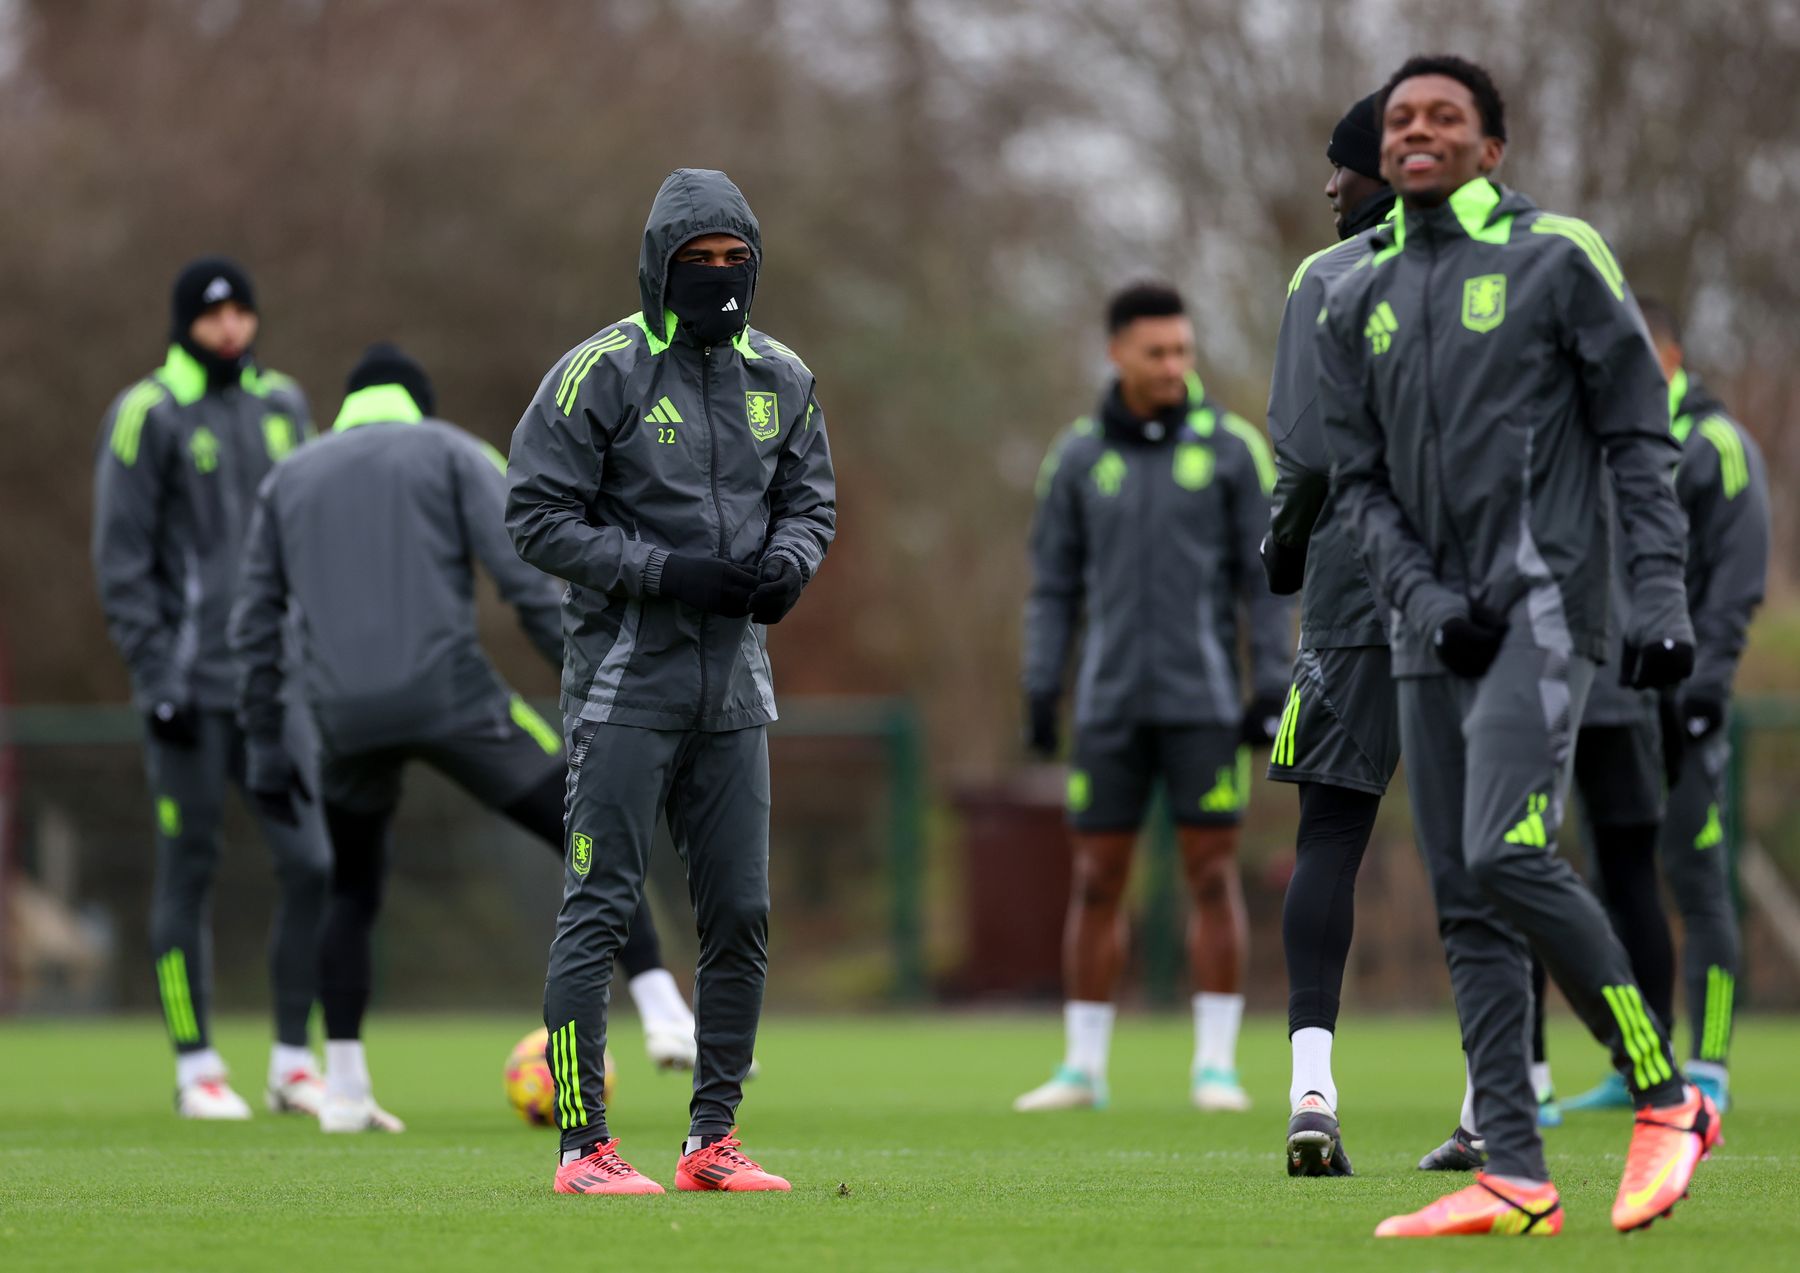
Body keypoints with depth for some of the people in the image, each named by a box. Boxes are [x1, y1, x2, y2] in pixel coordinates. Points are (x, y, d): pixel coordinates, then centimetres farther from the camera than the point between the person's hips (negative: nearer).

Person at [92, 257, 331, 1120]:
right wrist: (157, 676, -11)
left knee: (313, 863, -2)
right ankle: (196, 1070, 8)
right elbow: (122, 561, -6)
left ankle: (294, 1063, 7)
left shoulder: (281, 406, 12)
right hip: (189, 688, -5)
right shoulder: (146, 416, -5)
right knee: (188, 874, 0)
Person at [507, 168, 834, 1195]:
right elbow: (540, 517, -9)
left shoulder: (780, 379, 10)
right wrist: (667, 574, -18)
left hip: (734, 681, 6)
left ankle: (714, 1139, 16)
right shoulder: (602, 374, -8)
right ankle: (585, 1146, -2)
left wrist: (789, 561, -6)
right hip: (627, 676, -6)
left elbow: (812, 501, 18)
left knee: (741, 917, 6)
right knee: (600, 909, -7)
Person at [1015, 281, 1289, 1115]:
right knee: (1096, 876, 3)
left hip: (1203, 700, -2)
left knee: (1213, 869, -4)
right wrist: (1040, 690, 1)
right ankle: (1083, 1068, 9)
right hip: (1110, 700, 2)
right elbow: (1054, 584, 9)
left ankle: (1216, 1065, 2)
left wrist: (1272, 687, -6)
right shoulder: (1079, 457, 6)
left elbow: (1265, 576, 1)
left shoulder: (1230, 446, 1)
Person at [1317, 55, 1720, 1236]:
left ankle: (1667, 1097, -5)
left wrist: (1663, 594, -9)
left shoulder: (1556, 257, 0)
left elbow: (1638, 436, -1)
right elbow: (1362, 481, 15)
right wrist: (1421, 597, -2)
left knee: (1508, 857, -20)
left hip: (1541, 607, -6)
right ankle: (1516, 1178, 3)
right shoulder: (1361, 302, 15)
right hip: (1435, 633, 6)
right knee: (1466, 903, 2)